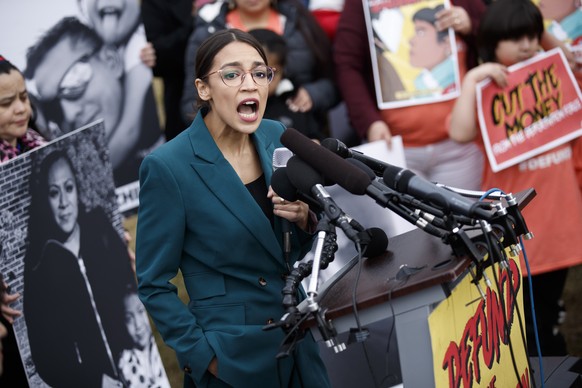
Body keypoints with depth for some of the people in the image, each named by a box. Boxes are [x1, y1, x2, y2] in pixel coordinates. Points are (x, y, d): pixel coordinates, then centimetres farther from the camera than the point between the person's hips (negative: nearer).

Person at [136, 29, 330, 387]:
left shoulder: (274, 137, -1)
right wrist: (205, 357, -15)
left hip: (297, 341, 5)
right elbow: (154, 286, -11)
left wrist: (304, 219, -10)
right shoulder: (168, 167, -17)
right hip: (231, 358, -5)